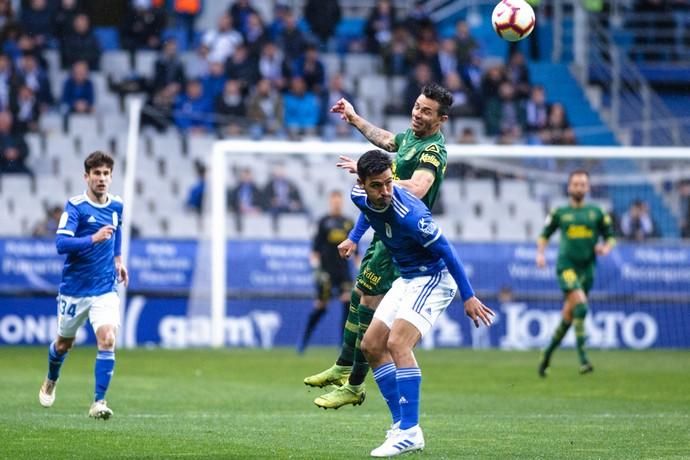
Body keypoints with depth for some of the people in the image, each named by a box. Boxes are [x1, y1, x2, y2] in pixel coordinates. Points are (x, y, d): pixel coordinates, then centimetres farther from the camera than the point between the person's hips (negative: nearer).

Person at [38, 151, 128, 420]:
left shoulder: (116, 206, 2)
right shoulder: (75, 206, -14)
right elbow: (61, 243, -26)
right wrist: (93, 239, -37)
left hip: (105, 290, 2)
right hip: (74, 289, -2)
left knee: (107, 340, -19)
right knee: (64, 343, 16)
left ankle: (99, 402, -16)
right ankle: (51, 382, 48)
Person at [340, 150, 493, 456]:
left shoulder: (410, 215, -32)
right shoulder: (361, 195, -9)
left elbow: (445, 251, -23)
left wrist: (468, 297, -19)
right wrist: (354, 238, 18)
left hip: (434, 277, -9)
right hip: (407, 279, 9)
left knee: (397, 343, -24)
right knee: (371, 346, 7)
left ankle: (409, 433, -23)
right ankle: (402, 424, 11)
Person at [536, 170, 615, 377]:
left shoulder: (596, 212, 9)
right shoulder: (560, 212, 6)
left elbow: (610, 236, 14)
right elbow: (545, 235, 17)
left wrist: (605, 248, -6)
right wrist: (540, 253, 2)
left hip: (586, 267, 3)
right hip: (566, 265, -3)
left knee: (569, 315, 8)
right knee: (580, 304, -23)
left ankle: (547, 354, 27)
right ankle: (582, 358, -24)